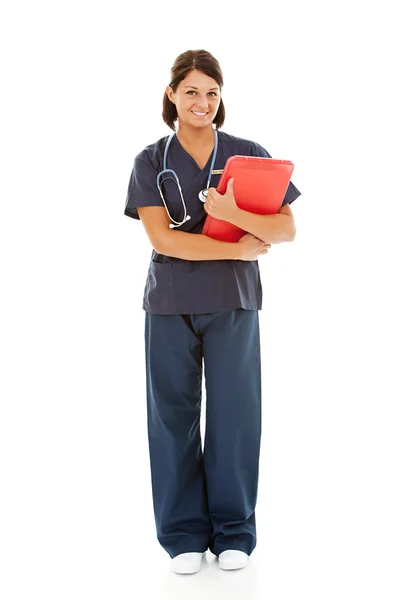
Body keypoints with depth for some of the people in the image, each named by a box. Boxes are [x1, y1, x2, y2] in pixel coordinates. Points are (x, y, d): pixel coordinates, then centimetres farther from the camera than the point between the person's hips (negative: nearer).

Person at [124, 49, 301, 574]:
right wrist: (239, 248, -13)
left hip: (234, 301, 0)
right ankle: (184, 532, 17)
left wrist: (231, 213, -22)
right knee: (174, 414, 4)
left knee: (234, 413, 2)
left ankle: (233, 530, 17)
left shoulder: (249, 154, 4)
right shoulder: (151, 161, 3)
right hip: (170, 302, 0)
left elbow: (287, 230, -5)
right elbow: (162, 238, -9)